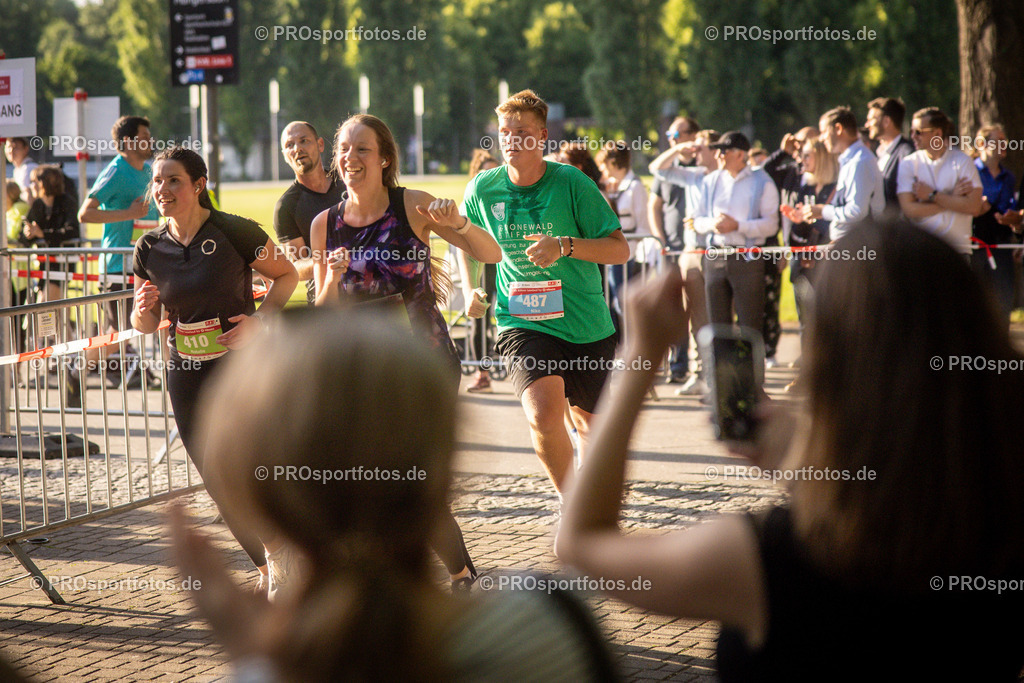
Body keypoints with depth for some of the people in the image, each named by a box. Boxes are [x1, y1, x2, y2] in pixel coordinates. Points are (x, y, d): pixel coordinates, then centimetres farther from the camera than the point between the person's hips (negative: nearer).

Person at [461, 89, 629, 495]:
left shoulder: (572, 183, -9)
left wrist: (565, 246, -25)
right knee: (543, 414, -25)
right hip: (521, 323, 0)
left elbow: (620, 250, -11)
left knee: (590, 420, 17)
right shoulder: (482, 189, -2)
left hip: (587, 327, 1)